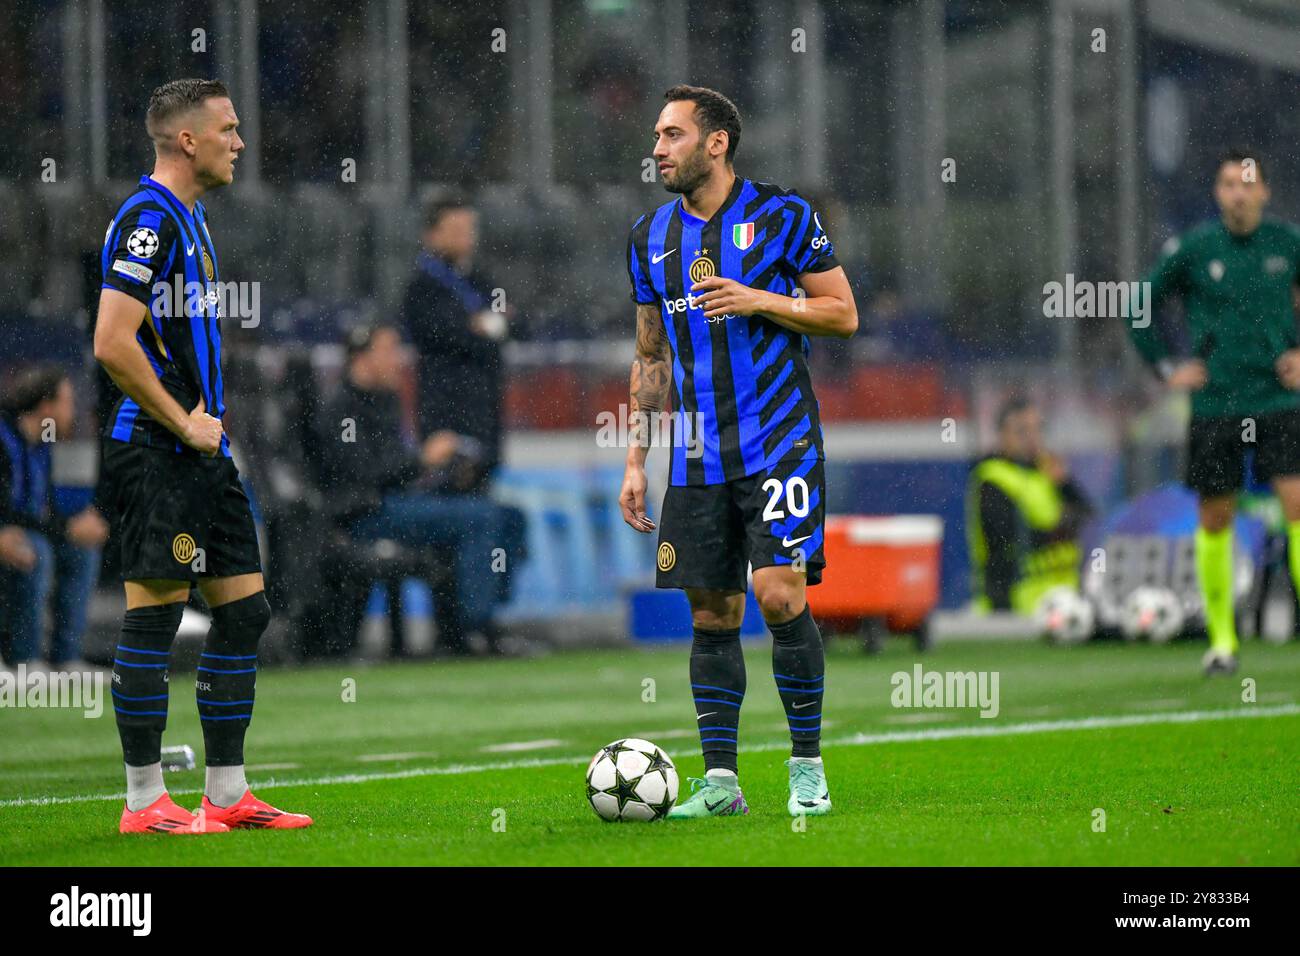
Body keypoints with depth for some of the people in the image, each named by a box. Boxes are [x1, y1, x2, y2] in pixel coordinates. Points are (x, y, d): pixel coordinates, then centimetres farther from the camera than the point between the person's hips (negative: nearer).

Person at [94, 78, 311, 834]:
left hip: (204, 452, 10)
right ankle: (145, 801, 0)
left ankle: (228, 793, 14)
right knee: (155, 615, -5)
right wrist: (185, 424, -15)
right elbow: (113, 344, -22)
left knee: (245, 609, 9)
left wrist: (209, 417, 13)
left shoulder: (191, 217, 16)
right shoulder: (148, 218, -14)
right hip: (157, 455, -10)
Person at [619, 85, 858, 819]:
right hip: (698, 455, 5)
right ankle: (720, 780, 9)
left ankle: (808, 765, -1)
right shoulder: (652, 237, 11)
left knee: (780, 593, -14)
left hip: (779, 441, -5)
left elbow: (844, 315, -2)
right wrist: (636, 458, 12)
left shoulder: (782, 215, -3)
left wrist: (758, 299, -16)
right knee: (711, 614, 3)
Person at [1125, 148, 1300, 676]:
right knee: (1214, 521, 4)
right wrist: (1167, 367, 4)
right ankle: (1221, 639, 15)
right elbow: (1140, 307, 10)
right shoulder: (1192, 248, -1)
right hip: (1214, 405, 0)